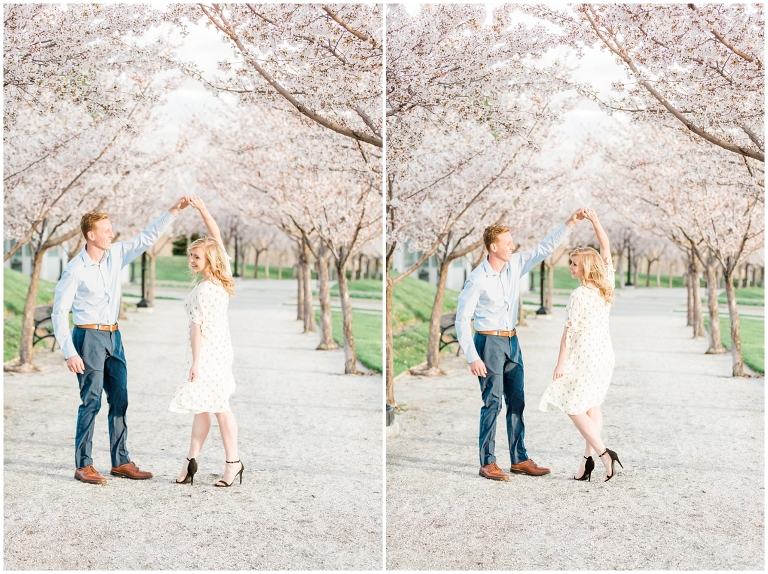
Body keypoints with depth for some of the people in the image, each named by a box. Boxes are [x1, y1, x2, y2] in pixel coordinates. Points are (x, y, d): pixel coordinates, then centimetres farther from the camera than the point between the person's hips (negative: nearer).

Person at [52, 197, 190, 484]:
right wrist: (69, 353, -17)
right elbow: (59, 312, -12)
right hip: (89, 337, -7)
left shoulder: (116, 254, 3)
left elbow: (147, 237, 8)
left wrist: (172, 212, -2)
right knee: (91, 401, -5)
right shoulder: (75, 270, -13)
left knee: (120, 400, 7)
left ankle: (120, 461, 15)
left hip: (113, 337, 7)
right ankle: (83, 465, 4)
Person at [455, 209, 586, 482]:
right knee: (492, 403, -5)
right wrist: (472, 358, -18)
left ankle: (519, 459, 15)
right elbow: (462, 319, -15)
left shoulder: (515, 264, 2)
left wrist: (569, 224, -3)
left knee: (517, 402, 8)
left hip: (511, 342, 7)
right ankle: (487, 463, 3)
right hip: (489, 342, -7)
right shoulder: (477, 279, -16)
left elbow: (544, 248, 7)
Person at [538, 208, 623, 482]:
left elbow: (569, 331, -16)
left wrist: (561, 363, -12)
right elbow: (606, 248, 12)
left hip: (583, 355, -8)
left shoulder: (579, 295, -18)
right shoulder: (606, 285, 1)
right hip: (604, 352, 8)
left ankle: (604, 453, -10)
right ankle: (588, 457, 13)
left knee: (574, 408, 0)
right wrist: (594, 221, 9)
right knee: (591, 406, 12)